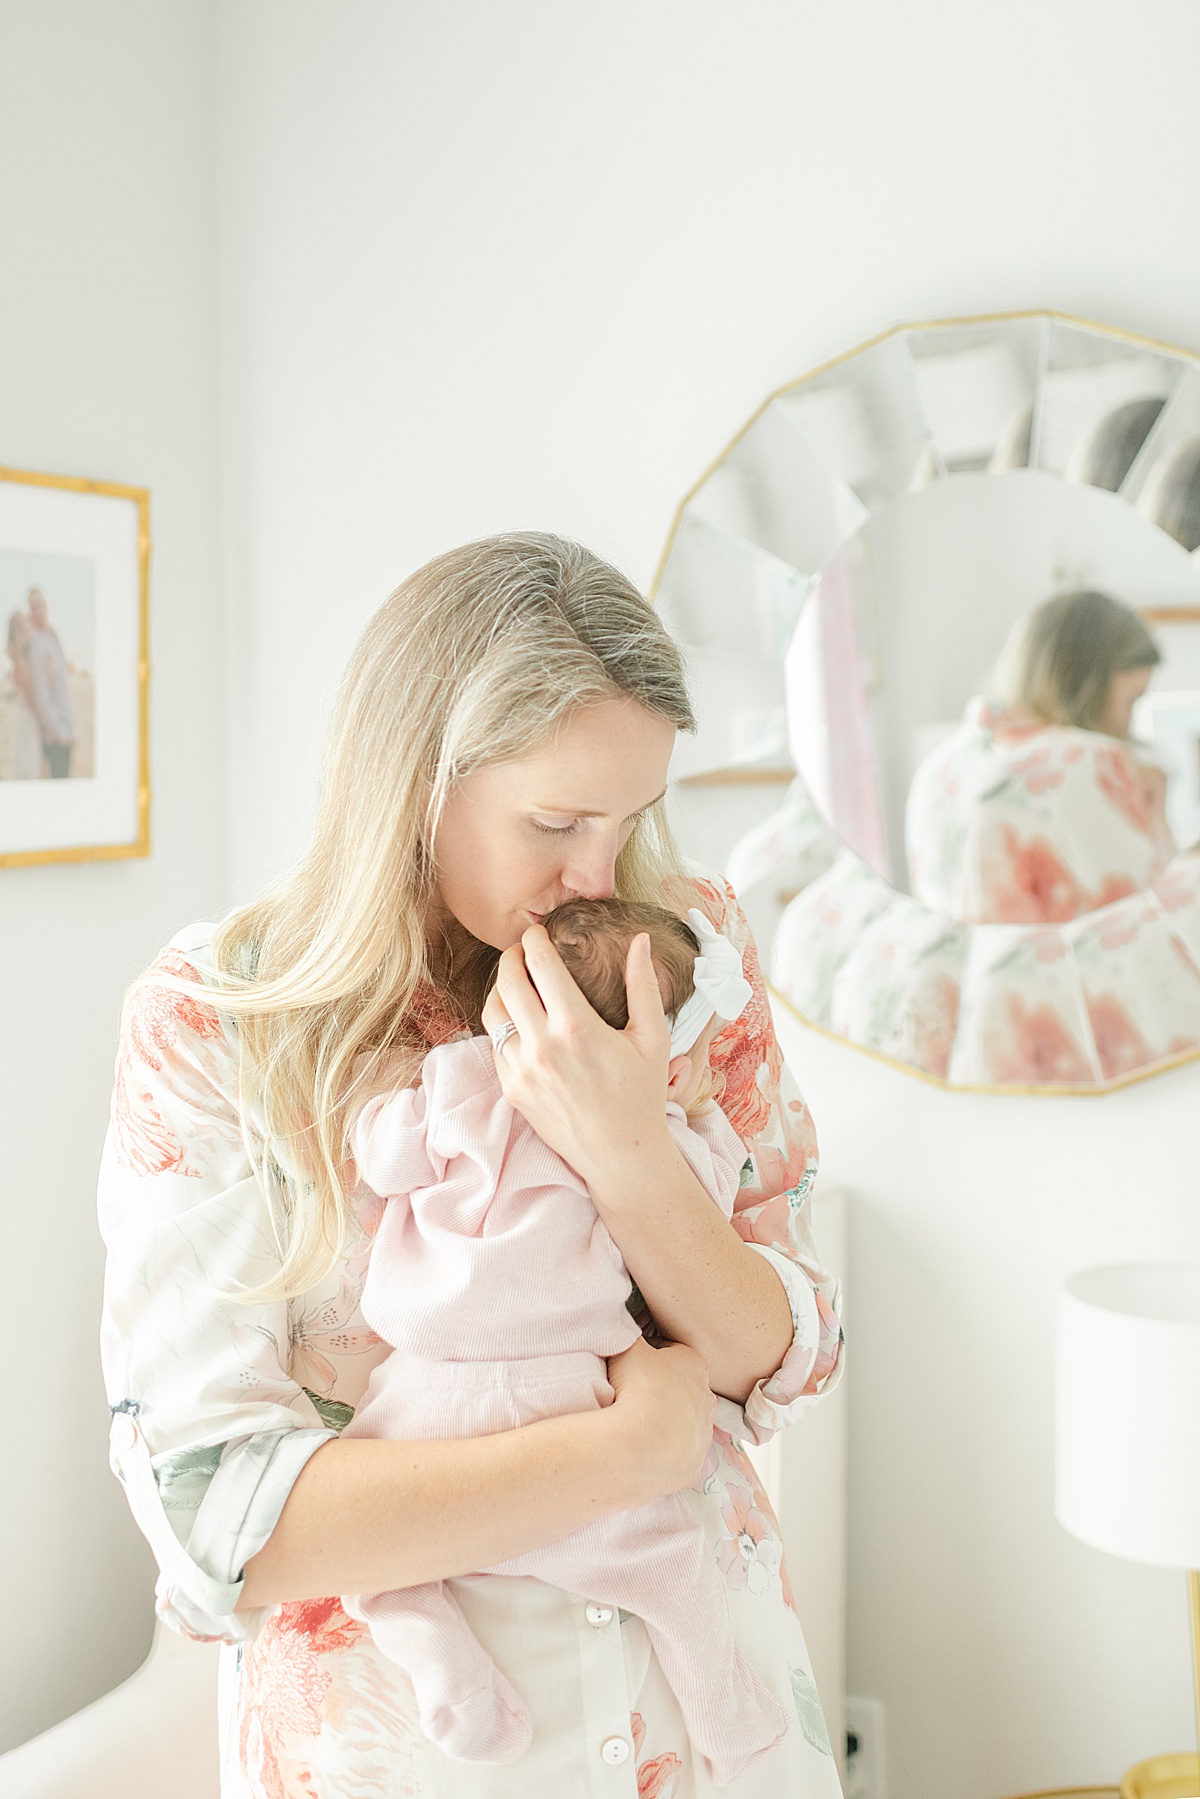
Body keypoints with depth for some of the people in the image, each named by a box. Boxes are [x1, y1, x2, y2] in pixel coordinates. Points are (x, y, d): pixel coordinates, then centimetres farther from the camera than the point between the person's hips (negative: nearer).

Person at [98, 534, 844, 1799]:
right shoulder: (208, 1020, -16)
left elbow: (782, 1369, -9)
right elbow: (209, 1510, -21)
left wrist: (629, 1155, -28)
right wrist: (624, 1450, -23)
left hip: (697, 1665, 3)